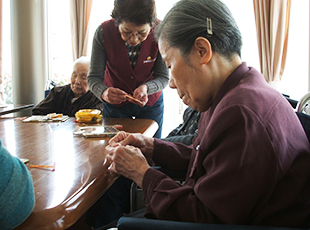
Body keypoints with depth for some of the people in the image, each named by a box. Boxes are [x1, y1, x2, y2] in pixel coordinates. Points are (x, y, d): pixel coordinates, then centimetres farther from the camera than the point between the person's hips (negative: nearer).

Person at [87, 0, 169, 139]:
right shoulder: (103, 32, -25)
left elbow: (163, 77, -17)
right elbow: (94, 77, -20)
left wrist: (145, 87, -38)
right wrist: (104, 93, -42)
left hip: (151, 102, 0)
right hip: (114, 102, 0)